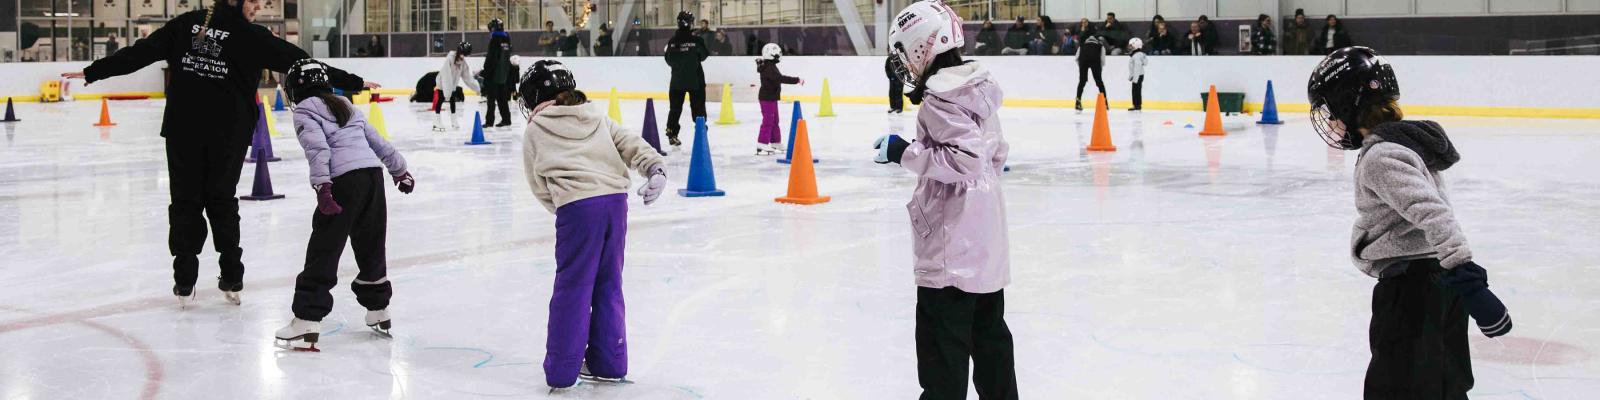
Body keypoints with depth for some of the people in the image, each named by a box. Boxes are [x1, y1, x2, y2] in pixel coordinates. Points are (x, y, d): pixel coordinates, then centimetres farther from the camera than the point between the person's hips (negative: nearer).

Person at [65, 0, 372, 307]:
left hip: (182, 129, 2)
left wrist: (93, 72, 13)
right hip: (228, 132, -2)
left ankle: (185, 283, 10)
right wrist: (353, 83, -1)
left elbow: (139, 52, 4)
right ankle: (232, 280, 17)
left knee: (185, 199, 10)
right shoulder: (251, 35, -6)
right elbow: (299, 61, -5)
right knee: (221, 198, 12)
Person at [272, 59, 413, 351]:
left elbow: (317, 148, -10)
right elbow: (379, 142, 29)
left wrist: (322, 186, -18)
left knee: (324, 249, -5)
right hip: (373, 174, 7)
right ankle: (378, 311, 28)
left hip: (345, 179, -7)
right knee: (371, 246, 18)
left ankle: (307, 318, -8)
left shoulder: (304, 111, 6)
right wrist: (399, 170, 38)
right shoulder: (346, 107, 27)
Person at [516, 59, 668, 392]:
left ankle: (561, 370, 5)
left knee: (572, 287, 2)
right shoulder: (597, 117, 22)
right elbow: (632, 144, 9)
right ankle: (608, 363, 22)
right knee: (608, 285, 15)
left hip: (577, 205, -4)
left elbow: (540, 186, 15)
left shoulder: (534, 132, 13)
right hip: (616, 200, 4)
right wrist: (655, 168, 0)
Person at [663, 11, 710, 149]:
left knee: (675, 107, 12)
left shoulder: (672, 41, -4)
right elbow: (704, 55, -1)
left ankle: (671, 133, 13)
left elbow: (669, 60, 5)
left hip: (677, 80, 3)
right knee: (698, 107, 4)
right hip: (695, 80, -3)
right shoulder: (696, 40, -13)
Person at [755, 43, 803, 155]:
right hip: (767, 98, -11)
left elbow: (779, 78, 25)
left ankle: (775, 144, 25)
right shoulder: (769, 68, -22)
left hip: (771, 98, 11)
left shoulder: (771, 66, 11)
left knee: (774, 121, 16)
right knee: (768, 121, -9)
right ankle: (762, 146, -7)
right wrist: (797, 80, -32)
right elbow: (781, 78, -32)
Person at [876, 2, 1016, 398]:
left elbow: (963, 158, -24)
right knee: (989, 328, 19)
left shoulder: (940, 95, -16)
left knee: (941, 337, -2)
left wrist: (905, 152, -18)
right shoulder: (978, 88, 11)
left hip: (951, 248, -9)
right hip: (987, 242, 9)